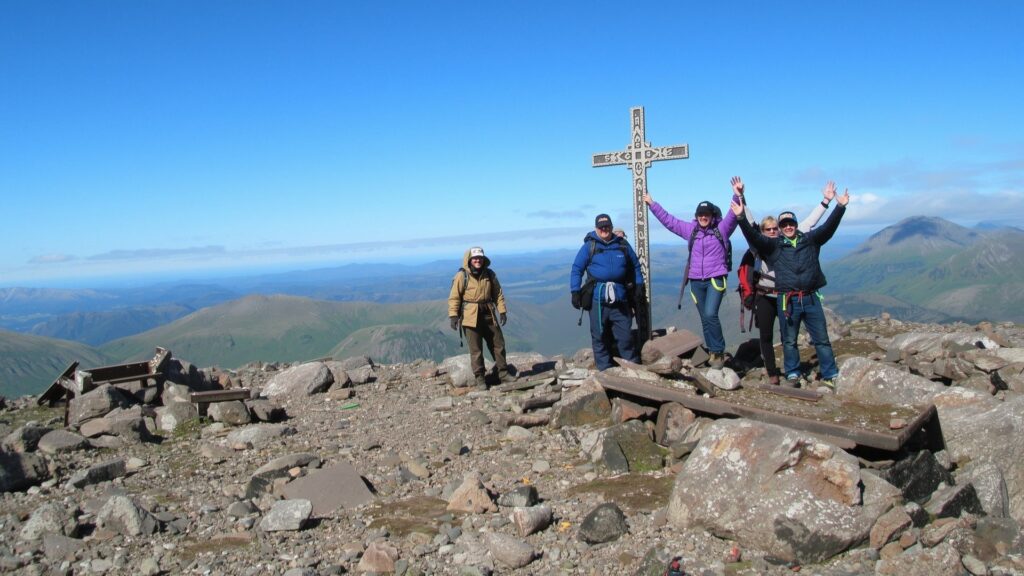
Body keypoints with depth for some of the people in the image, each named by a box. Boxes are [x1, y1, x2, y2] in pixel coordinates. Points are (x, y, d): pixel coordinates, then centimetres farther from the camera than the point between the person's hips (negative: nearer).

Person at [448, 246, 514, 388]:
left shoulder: (490, 274, 3)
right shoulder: (462, 276, -9)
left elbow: (498, 294, 10)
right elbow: (454, 297, -8)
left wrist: (502, 311, 4)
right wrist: (453, 316, -14)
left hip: (488, 315, 4)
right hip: (471, 317, -4)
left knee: (498, 344, 10)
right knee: (476, 350, 2)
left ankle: (503, 373, 24)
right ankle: (479, 378, 12)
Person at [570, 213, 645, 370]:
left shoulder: (622, 244, 10)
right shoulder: (589, 246, 1)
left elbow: (635, 266, 20)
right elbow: (576, 269, 1)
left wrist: (639, 286, 13)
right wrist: (575, 292, -7)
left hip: (620, 298, 2)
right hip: (598, 299, -2)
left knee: (625, 335, 5)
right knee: (599, 336, 4)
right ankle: (605, 370, 14)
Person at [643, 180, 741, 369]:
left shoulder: (722, 228, -2)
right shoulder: (690, 229, 9)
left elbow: (734, 214, -16)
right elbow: (668, 220, 14)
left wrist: (737, 196, -33)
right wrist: (652, 204, 15)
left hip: (716, 279, -5)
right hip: (696, 281, 5)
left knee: (711, 314, -19)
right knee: (705, 318, 7)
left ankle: (719, 352, -7)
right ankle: (713, 353, 15)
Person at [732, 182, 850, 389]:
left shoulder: (810, 240, 10)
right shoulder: (773, 245, 5)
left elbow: (828, 227, -1)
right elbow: (753, 236, -8)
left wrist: (840, 207, -15)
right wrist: (741, 218, -23)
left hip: (811, 298, 1)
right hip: (787, 300, -1)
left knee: (822, 339, 5)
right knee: (789, 340, 8)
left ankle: (830, 375, 12)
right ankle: (792, 374, 20)